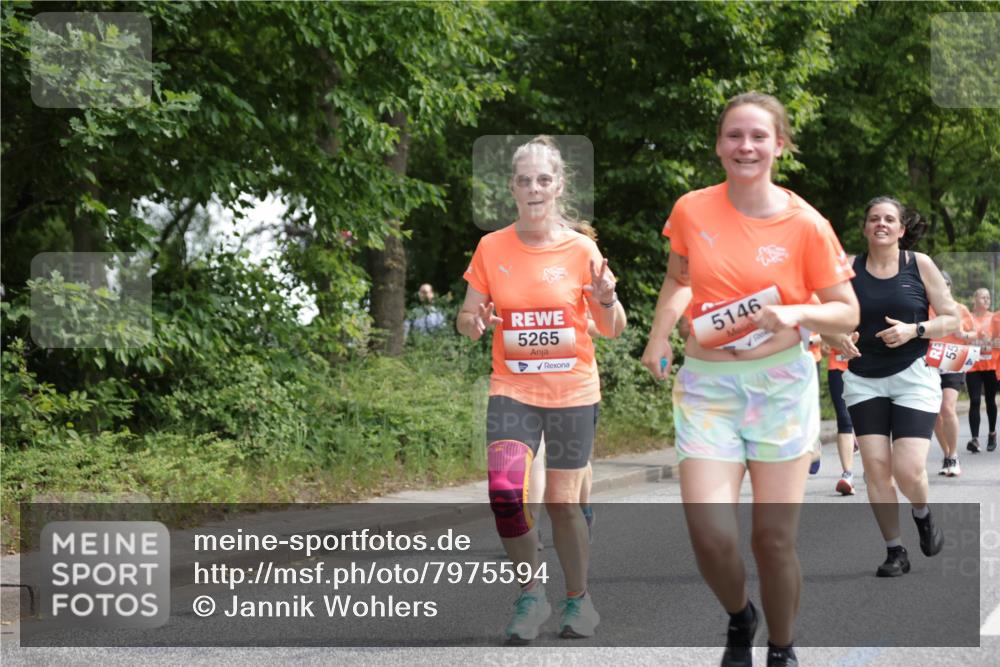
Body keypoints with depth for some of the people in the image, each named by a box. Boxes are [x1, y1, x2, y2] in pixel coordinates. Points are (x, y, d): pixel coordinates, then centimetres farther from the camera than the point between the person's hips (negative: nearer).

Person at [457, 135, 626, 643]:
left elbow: (612, 329, 2)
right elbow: (466, 321, 6)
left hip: (573, 391, 0)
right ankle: (531, 593, 2)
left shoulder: (581, 250, -3)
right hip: (512, 389, 1)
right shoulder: (491, 248, 0)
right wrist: (474, 321, -18)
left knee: (563, 501, 5)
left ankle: (578, 598, 27)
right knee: (503, 490, -18)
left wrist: (607, 299, -19)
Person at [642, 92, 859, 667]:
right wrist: (659, 336, 6)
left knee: (775, 540, 1)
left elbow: (848, 313, 1)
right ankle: (740, 619, 21)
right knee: (711, 537, -12)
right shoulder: (692, 211, -1)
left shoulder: (806, 225, -7)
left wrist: (796, 313, -18)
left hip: (781, 383, -1)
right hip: (706, 385, 1)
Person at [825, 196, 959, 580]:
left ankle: (923, 516, 23)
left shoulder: (920, 265, -1)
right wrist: (838, 340, -15)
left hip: (912, 378, -2)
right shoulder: (848, 270, 1)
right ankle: (895, 551, 9)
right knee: (876, 467, -5)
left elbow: (951, 320, 2)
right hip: (864, 381, 2)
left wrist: (914, 330, -15)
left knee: (908, 470, -11)